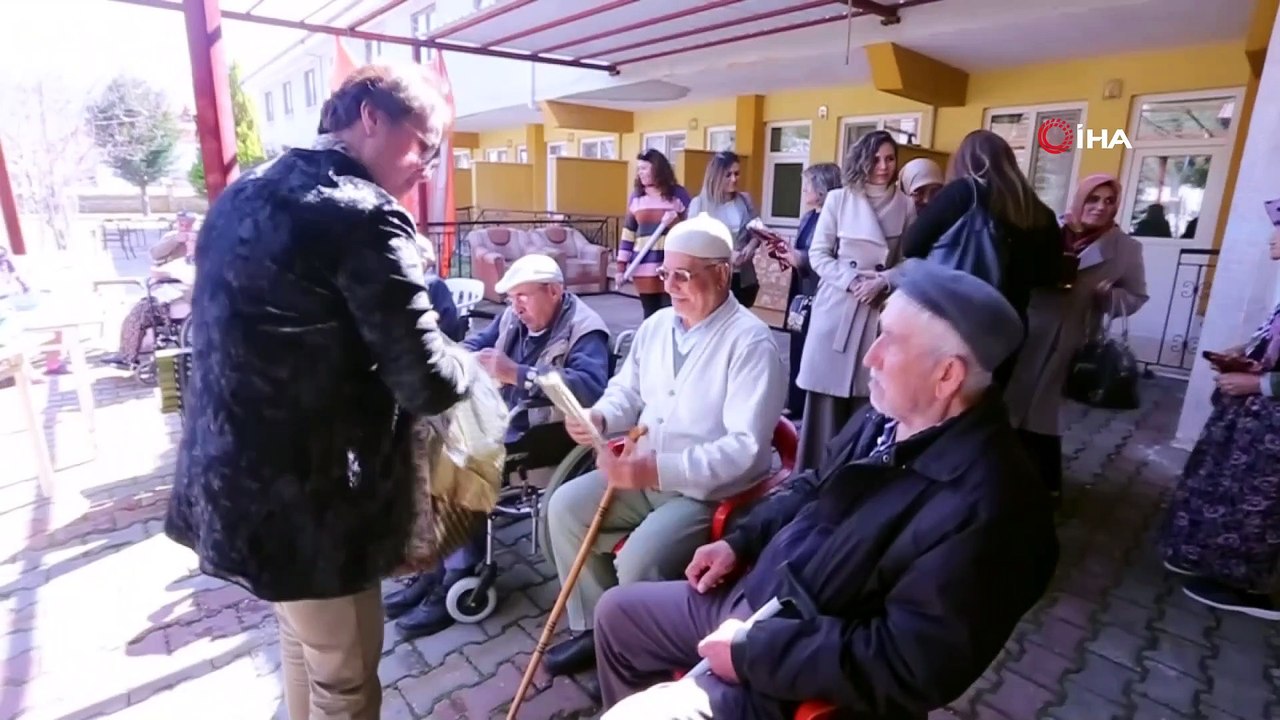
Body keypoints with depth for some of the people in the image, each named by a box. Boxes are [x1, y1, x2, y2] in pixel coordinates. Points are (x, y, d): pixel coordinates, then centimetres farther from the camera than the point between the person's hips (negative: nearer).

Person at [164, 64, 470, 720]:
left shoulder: (243, 193, 10)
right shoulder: (363, 214, -19)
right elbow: (427, 385, -23)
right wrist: (475, 363, -2)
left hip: (234, 480, 9)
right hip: (308, 501, -9)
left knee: (304, 647, 28)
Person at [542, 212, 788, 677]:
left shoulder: (750, 342, -19)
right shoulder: (657, 325, 6)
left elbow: (745, 447, -26)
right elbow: (626, 391, 15)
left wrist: (658, 469, -34)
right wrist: (599, 418, -11)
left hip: (711, 491, -8)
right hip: (643, 472, 8)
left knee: (637, 563, -26)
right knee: (564, 506, -3)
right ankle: (594, 627, 14)